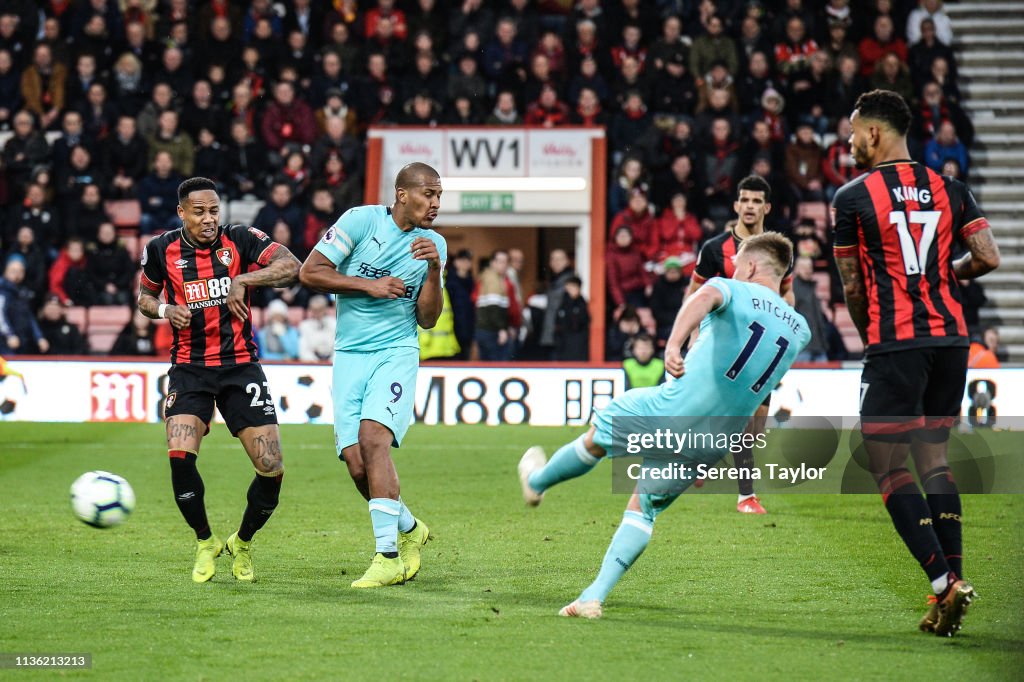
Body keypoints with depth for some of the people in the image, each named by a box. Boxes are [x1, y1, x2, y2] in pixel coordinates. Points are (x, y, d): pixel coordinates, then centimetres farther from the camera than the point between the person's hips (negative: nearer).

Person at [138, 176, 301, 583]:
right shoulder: (162, 251, -1)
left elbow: (291, 266, -16)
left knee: (271, 469, -6)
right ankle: (205, 543, 3)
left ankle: (242, 544, 21)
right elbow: (144, 295, 16)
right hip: (189, 369, 0)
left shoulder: (240, 240, -5)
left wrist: (242, 281, -26)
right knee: (180, 456, -21)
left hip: (241, 366, 0)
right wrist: (165, 310, -5)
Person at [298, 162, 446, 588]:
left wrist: (434, 270, -11)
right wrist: (370, 285, -11)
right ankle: (409, 529, 23)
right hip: (350, 356, 0)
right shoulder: (362, 221, -3)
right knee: (356, 463, -6)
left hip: (396, 352, 0)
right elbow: (309, 272, -7)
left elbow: (427, 320, 3)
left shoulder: (434, 245, 6)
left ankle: (388, 556, -24)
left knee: (373, 438, -24)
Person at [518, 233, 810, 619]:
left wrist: (673, 344, -48)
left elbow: (704, 298, -31)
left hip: (670, 413, -4)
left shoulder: (735, 290, -5)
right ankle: (594, 597, 7)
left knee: (596, 437, 27)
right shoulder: (799, 330, 11)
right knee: (643, 510, 19)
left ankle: (536, 481, 52)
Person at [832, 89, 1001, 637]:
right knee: (934, 456, 16)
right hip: (951, 337, 6)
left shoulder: (852, 198, -4)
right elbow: (987, 257, 2)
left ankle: (944, 582, -14)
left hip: (894, 344, -6)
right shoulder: (950, 190, 8)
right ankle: (953, 577, 8)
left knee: (889, 468, -2)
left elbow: (853, 289, 1)